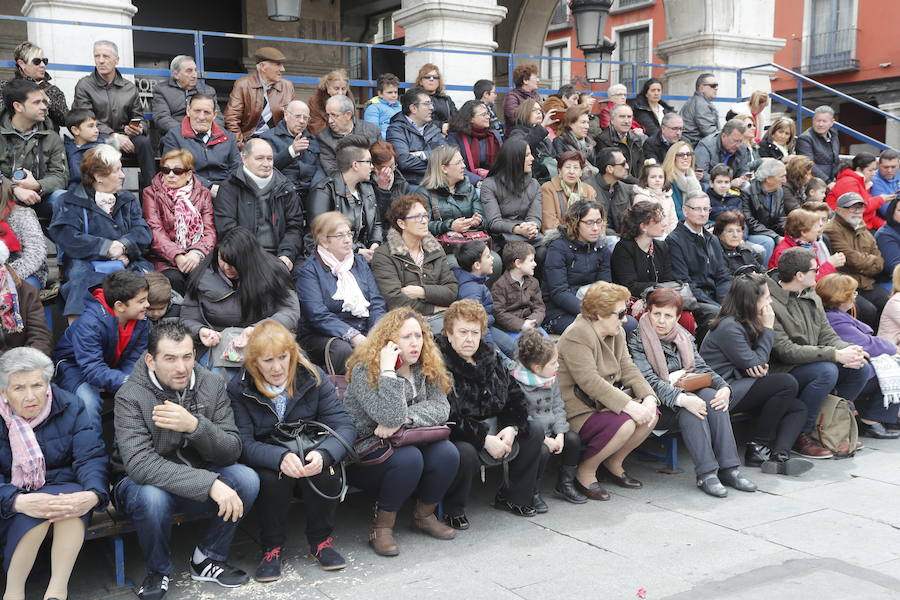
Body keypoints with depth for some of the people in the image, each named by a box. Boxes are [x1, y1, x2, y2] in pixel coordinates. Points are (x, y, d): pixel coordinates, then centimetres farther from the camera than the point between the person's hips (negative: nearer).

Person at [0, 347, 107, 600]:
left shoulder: (69, 408, -5)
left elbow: (91, 456, -12)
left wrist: (93, 495, -33)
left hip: (61, 490, 1)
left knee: (75, 494, -32)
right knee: (35, 512, -34)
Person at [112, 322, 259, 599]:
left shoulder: (212, 385, -8)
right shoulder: (130, 397, -20)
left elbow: (231, 450, -13)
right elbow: (140, 464, -32)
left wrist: (195, 426, -34)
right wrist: (209, 484, -40)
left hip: (196, 477, 4)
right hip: (140, 482, -3)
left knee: (247, 479, -22)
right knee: (153, 497, -37)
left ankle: (207, 560, 0)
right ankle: (158, 571, -5)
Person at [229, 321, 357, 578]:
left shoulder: (312, 378, -5)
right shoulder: (238, 390, -8)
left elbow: (344, 426, -11)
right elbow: (243, 444, -18)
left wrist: (323, 454, -33)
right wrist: (281, 458, -37)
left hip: (310, 462, 1)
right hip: (266, 466, -1)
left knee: (325, 470, -30)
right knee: (273, 476, -33)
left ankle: (321, 541, -6)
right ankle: (272, 548, -11)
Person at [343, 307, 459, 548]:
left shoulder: (427, 368, 3)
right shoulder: (365, 370, -18)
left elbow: (441, 408, -11)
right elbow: (390, 416, -29)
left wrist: (403, 419, -25)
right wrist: (388, 371, -30)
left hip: (410, 443, 6)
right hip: (365, 453, -6)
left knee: (448, 453, -20)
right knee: (409, 458, -33)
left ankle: (424, 515, 5)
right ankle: (381, 526, -11)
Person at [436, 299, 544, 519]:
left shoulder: (490, 357, 9)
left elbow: (515, 395, 12)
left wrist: (512, 428, -8)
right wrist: (484, 439, -26)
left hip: (493, 430, 8)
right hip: (458, 436, -8)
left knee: (535, 434, 0)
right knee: (466, 452, -38)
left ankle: (512, 497, 15)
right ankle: (452, 510, -9)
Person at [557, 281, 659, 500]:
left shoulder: (616, 333, 10)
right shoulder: (576, 336, -20)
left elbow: (628, 369, 5)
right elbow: (591, 382, -28)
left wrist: (648, 397, -14)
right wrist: (629, 406, -31)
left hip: (605, 399, 9)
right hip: (577, 409, -9)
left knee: (651, 414, -7)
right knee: (624, 424, -29)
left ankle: (614, 463, 13)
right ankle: (585, 472, -6)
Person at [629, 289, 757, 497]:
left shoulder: (685, 338, 14)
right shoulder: (637, 341, -5)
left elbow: (702, 368, 7)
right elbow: (650, 380, -18)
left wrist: (724, 387, -15)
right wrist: (681, 399, -33)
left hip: (688, 392, 5)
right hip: (658, 403, -5)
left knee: (712, 396, -26)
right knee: (689, 407, -34)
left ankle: (728, 468, -28)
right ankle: (706, 474, -35)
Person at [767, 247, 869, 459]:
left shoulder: (812, 298, 10)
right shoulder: (770, 304, -20)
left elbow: (828, 335, 10)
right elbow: (786, 351, -24)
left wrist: (847, 350, -15)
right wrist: (835, 355, -26)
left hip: (813, 361, 9)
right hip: (782, 372, -9)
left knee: (860, 369, -6)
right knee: (827, 371, -31)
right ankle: (798, 437, -18)